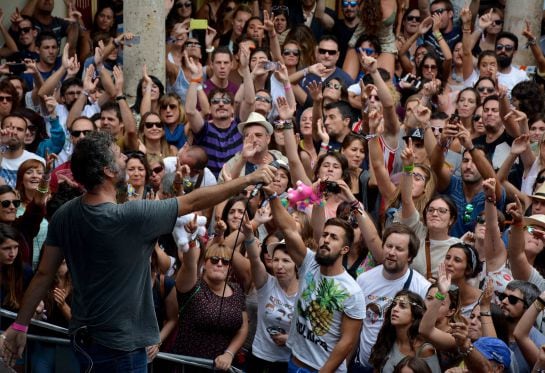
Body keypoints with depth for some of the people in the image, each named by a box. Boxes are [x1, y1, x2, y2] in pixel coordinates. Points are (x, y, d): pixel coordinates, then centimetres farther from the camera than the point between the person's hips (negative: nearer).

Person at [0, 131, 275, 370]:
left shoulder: (64, 216, -4)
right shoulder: (132, 217, -23)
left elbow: (44, 275, 0)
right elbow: (193, 202, -15)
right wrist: (248, 179, -6)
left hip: (82, 337, 7)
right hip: (120, 346, -7)